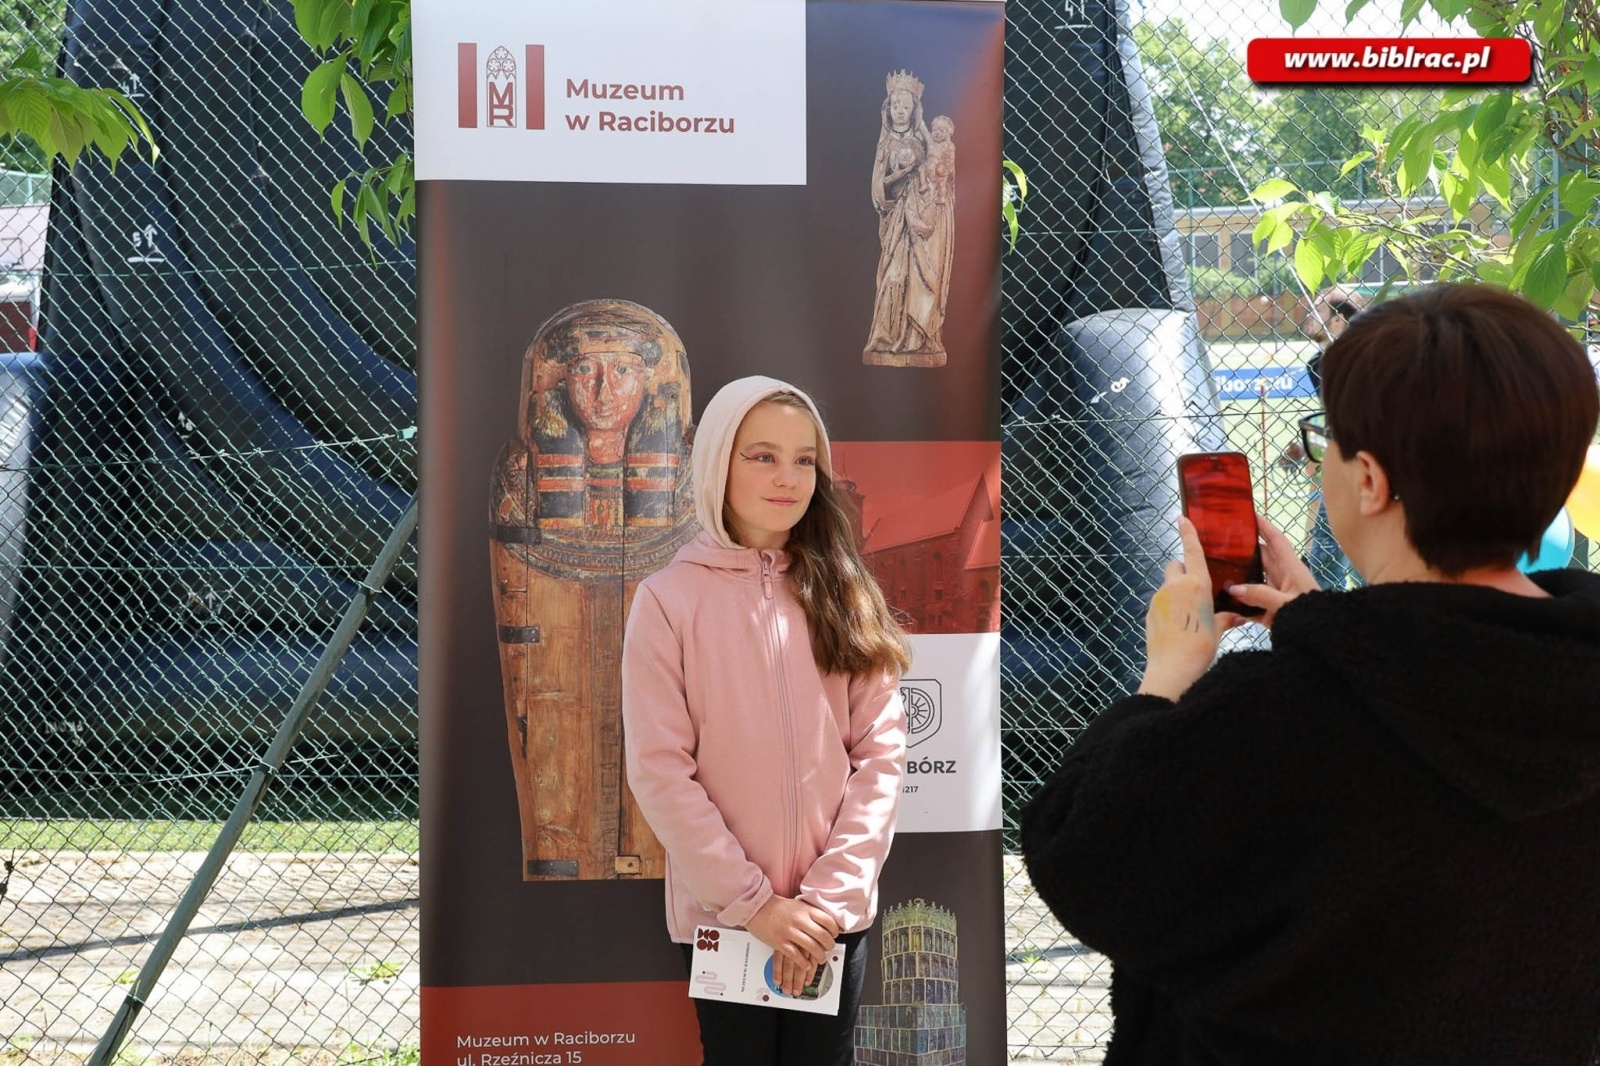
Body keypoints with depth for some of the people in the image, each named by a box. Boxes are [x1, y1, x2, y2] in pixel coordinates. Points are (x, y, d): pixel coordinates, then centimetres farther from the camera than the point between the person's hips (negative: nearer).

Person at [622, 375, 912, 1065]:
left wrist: (832, 893, -10)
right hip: (720, 913, -2)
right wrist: (751, 901, -13)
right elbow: (658, 769, -8)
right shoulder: (668, 599, -4)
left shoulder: (844, 596, 5)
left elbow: (881, 753, 0)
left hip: (835, 913, 2)